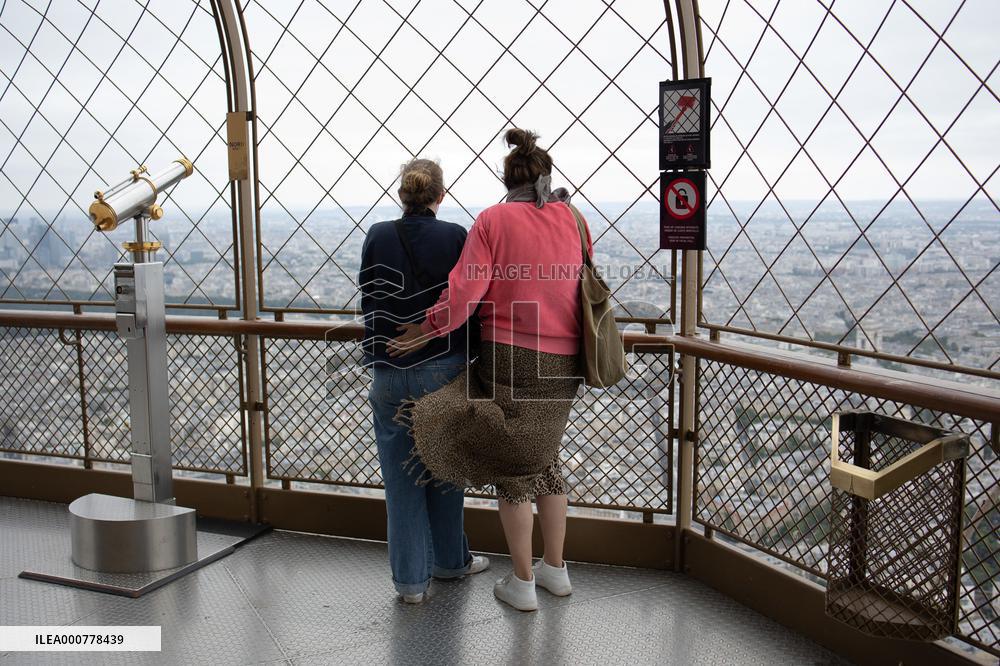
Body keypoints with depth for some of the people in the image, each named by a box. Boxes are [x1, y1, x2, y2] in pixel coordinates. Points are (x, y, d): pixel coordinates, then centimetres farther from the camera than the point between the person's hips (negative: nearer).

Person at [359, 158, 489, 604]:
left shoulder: (377, 238, -1)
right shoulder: (455, 238, -7)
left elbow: (367, 300, 7)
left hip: (388, 376, 1)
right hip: (443, 370, -1)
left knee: (401, 478, 9)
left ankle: (410, 578, 15)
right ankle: (450, 560, 32)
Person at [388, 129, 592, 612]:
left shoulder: (493, 220, -7)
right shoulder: (573, 219, 4)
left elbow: (466, 291, -14)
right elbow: (582, 288, 11)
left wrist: (426, 331, -2)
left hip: (510, 358, -5)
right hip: (562, 364, 5)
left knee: (511, 466, 9)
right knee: (544, 456, 22)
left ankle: (522, 583, 18)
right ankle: (555, 569, 31)